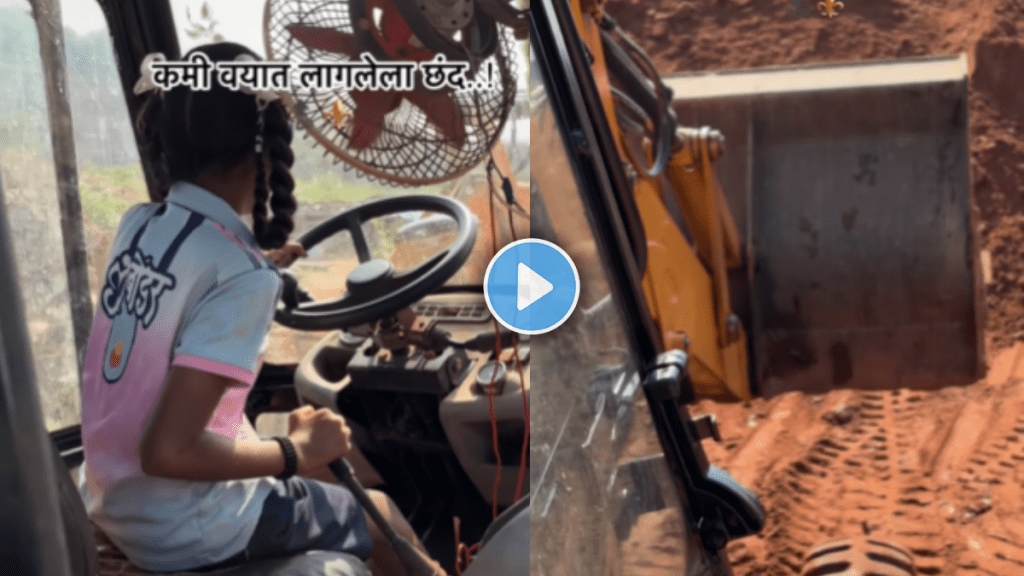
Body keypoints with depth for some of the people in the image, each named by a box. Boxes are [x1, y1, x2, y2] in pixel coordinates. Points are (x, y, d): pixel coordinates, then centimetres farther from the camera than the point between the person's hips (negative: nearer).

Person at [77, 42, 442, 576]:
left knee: (324, 474, 29)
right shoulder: (243, 276, -26)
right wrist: (296, 452, -15)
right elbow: (168, 451, -28)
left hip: (110, 500, 7)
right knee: (383, 519, 16)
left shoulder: (136, 226, -4)